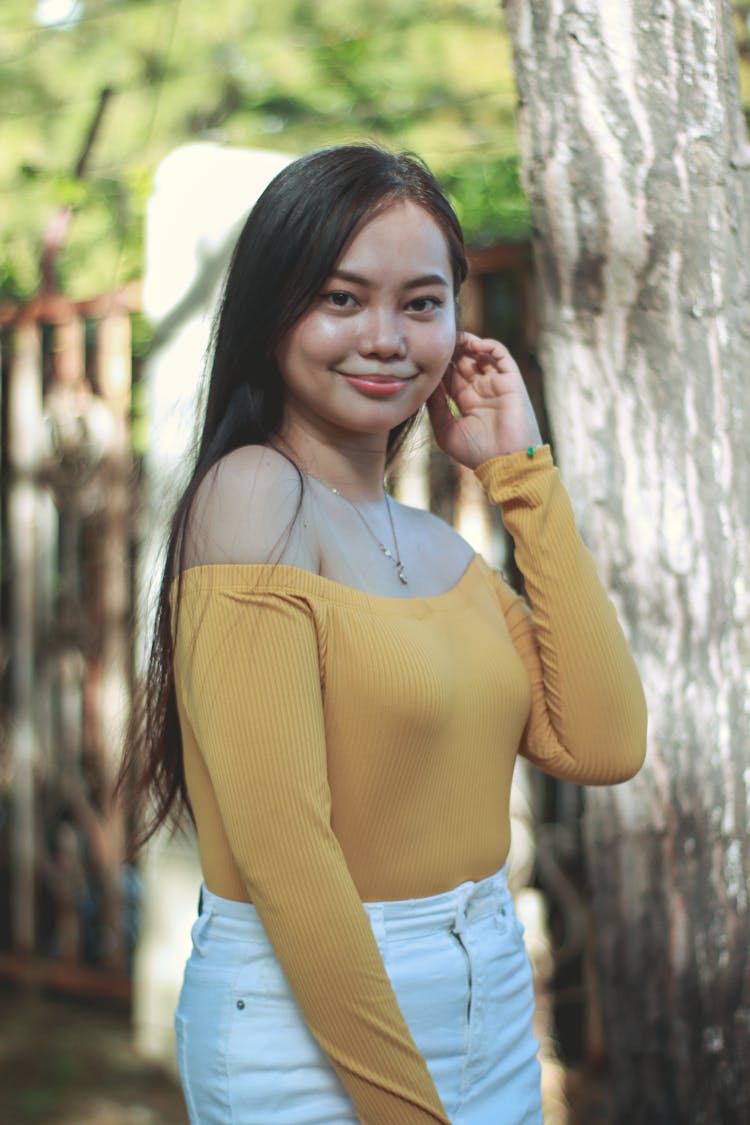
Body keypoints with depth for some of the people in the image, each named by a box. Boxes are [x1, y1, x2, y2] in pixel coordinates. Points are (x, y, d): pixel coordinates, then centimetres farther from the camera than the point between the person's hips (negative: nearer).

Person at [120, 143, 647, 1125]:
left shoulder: (438, 546, 7)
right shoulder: (254, 491, -15)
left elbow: (600, 744, -5)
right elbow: (280, 843, -21)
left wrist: (522, 472, -2)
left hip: (492, 1005, 8)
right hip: (306, 1027, -7)